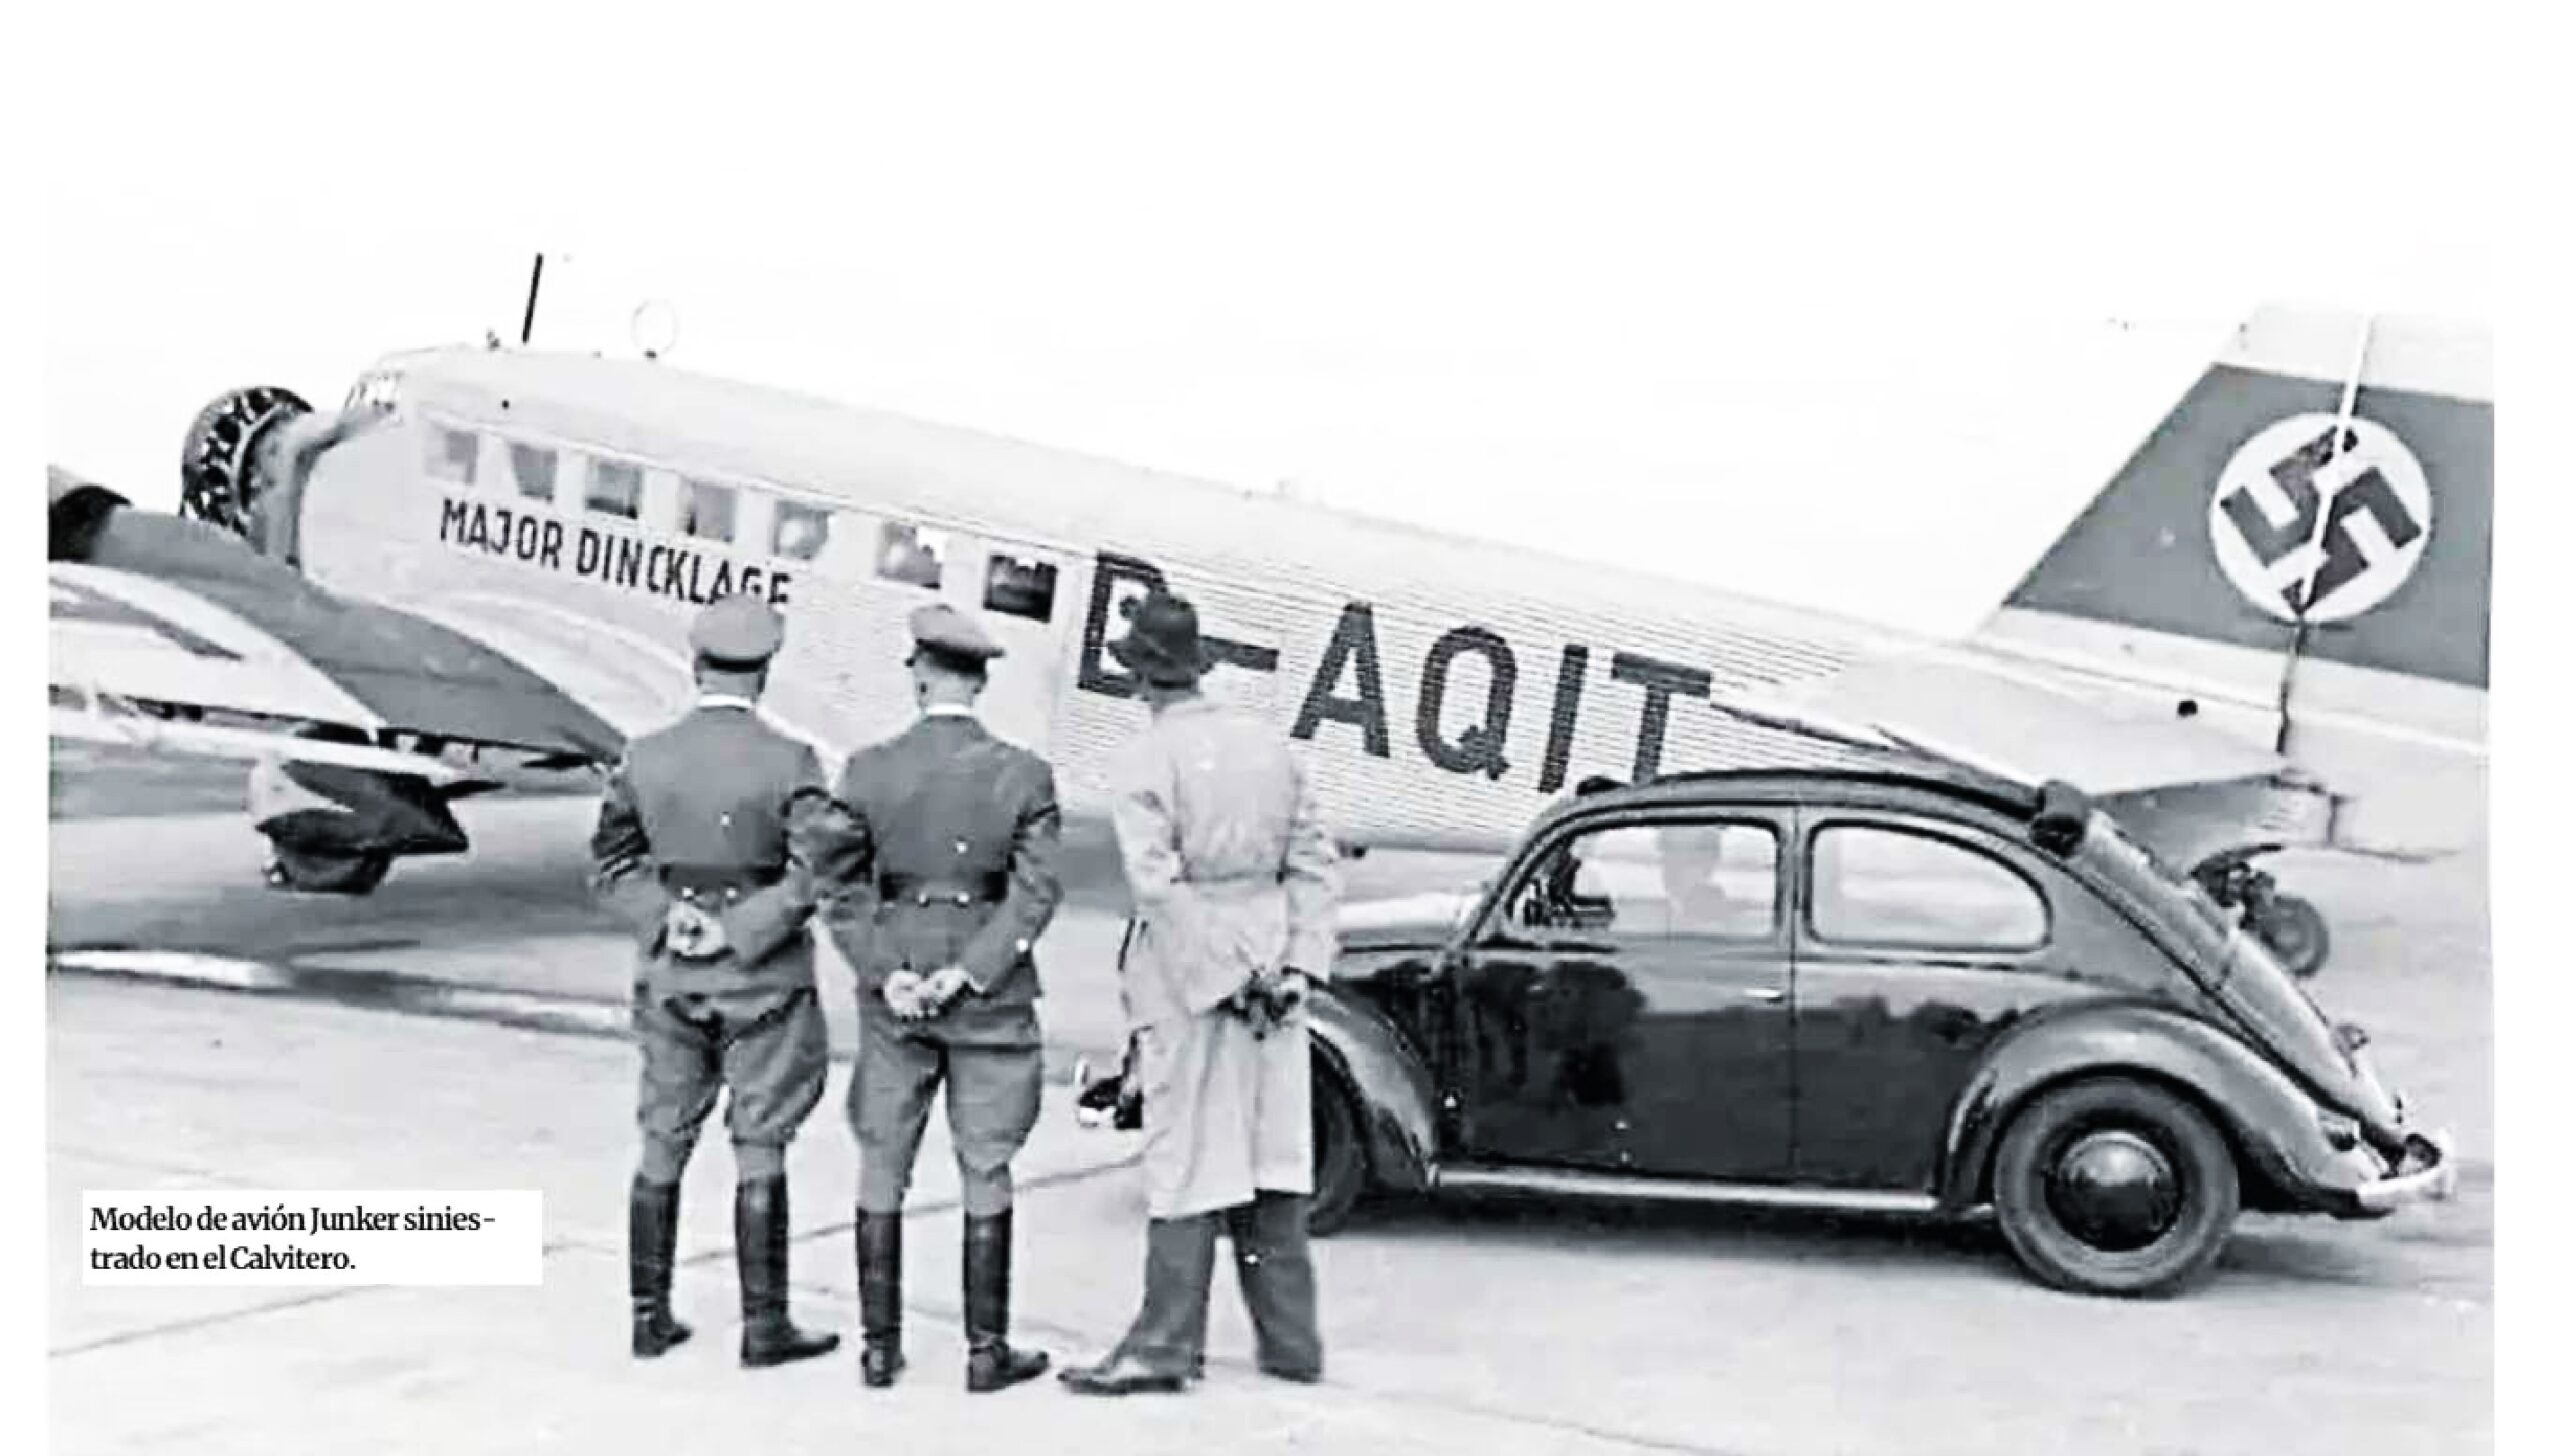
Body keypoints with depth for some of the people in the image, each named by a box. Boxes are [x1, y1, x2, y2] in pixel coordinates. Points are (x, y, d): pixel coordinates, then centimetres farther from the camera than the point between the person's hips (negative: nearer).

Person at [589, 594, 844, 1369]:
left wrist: (666, 918, -5)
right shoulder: (788, 762, -13)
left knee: (662, 1147, 14)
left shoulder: (645, 758, -1)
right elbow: (815, 871, -18)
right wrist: (742, 932, -13)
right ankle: (763, 1325, 12)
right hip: (762, 985, -3)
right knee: (759, 1153, 6)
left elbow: (614, 862, 3)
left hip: (671, 979, 4)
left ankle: (650, 1316, 21)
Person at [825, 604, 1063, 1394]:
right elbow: (1036, 892, -11)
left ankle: (880, 1345, 18)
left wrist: (886, 972, -7)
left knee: (882, 1171, 12)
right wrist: (968, 973, -12)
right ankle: (987, 1350, 12)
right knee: (985, 1174, 7)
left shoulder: (867, 770, -4)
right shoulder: (1023, 774, -7)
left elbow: (843, 888, -4)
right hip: (992, 1000, -1)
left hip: (891, 998, 1)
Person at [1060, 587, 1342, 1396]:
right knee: (1273, 1155, 12)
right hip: (1269, 968, 6)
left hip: (1190, 976, -6)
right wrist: (1296, 963, 2)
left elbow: (1159, 887, -19)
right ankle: (1290, 1343, 18)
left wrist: (1220, 977, -16)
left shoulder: (1146, 761, -10)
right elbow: (1315, 865, 6)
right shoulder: (1270, 745, 8)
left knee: (1186, 1162, 1)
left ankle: (1165, 1348, 7)